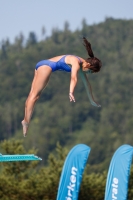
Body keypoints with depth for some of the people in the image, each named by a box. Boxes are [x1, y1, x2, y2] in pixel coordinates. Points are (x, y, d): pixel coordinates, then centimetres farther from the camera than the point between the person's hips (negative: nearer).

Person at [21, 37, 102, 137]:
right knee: (34, 95, -15)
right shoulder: (76, 62, -16)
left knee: (32, 95, 2)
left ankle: (26, 120, -4)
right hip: (46, 66, -10)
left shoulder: (81, 65, 13)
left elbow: (87, 84, 22)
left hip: (42, 65, 10)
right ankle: (27, 121, -22)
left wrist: (92, 100, 29)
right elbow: (74, 78, -34)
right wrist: (71, 93, -49)